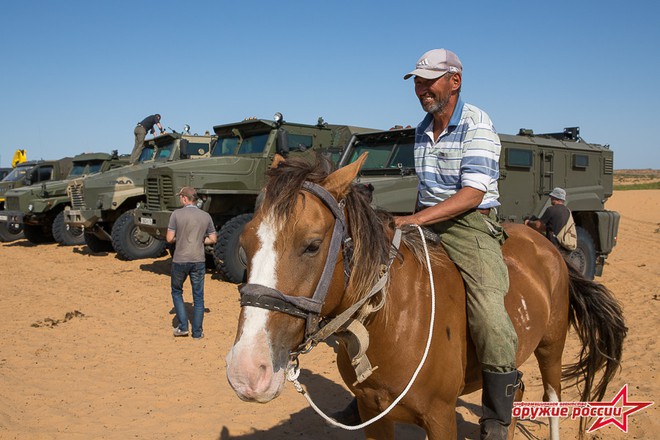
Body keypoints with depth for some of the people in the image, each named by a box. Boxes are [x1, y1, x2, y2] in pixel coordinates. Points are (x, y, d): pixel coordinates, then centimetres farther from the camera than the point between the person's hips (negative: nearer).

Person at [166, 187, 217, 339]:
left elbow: (169, 238, -7)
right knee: (198, 297, 9)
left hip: (180, 260, -2)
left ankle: (183, 327, 14)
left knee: (177, 292, 19)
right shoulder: (206, 216, 3)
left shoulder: (177, 214, -7)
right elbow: (213, 239, 7)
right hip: (199, 261, 2)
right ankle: (197, 332, 13)